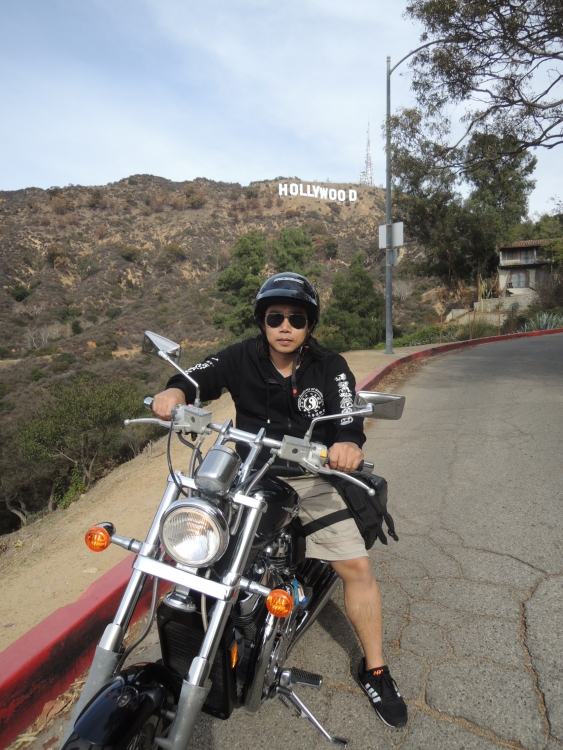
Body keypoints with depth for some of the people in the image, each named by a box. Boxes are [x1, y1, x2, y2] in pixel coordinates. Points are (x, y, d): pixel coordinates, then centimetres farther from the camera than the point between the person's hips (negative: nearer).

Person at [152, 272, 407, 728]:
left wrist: (349, 445, -43)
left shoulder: (331, 369, -7)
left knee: (358, 567, -6)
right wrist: (175, 392, -36)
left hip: (312, 480, -1)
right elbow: (198, 378, -11)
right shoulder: (242, 358, -4)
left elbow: (348, 423, -19)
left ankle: (375, 670, 17)